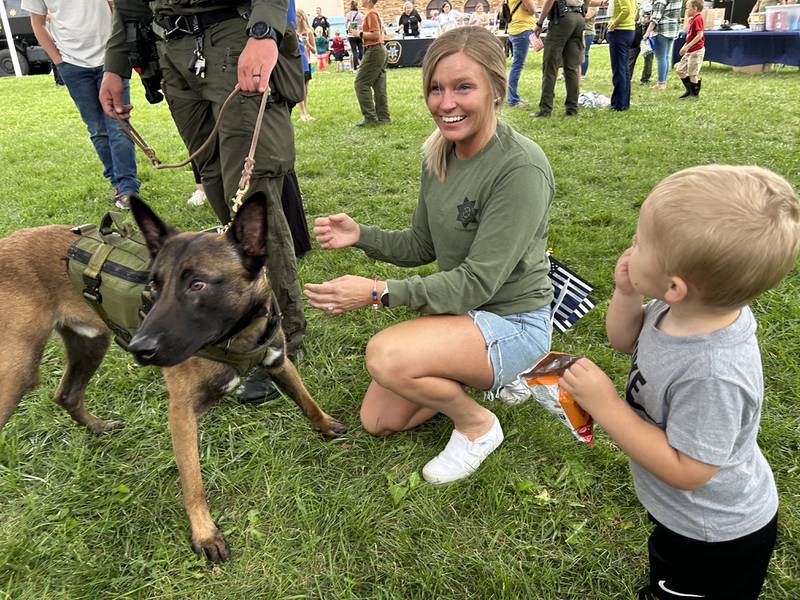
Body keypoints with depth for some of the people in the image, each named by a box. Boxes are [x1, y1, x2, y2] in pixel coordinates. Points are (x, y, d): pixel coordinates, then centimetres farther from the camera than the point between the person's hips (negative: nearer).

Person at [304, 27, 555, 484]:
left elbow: (478, 281, -26)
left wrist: (378, 292, -29)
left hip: (513, 322, -7)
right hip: (456, 309, 8)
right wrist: (360, 235, -10)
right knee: (377, 421, 8)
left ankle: (478, 426, -4)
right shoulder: (439, 155, -1)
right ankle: (477, 377, 20)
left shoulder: (521, 167, -25)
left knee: (385, 356, -31)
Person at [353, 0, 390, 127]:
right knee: (379, 85, 10)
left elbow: (376, 35, -22)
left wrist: (360, 33, -12)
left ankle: (370, 117, -9)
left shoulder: (371, 13, -13)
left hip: (374, 51, -10)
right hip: (381, 50, 10)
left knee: (361, 83, -7)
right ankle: (383, 117, 13)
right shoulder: (375, 13, 16)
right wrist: (361, 33, 13)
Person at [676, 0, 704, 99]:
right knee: (680, 69, 13)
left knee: (693, 73, -3)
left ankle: (695, 93, 9)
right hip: (689, 51, 10)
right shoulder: (692, 19, 14)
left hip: (696, 50, -10)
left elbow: (699, 35, -22)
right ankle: (689, 90, 23)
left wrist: (687, 46, -25)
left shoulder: (698, 19, -15)